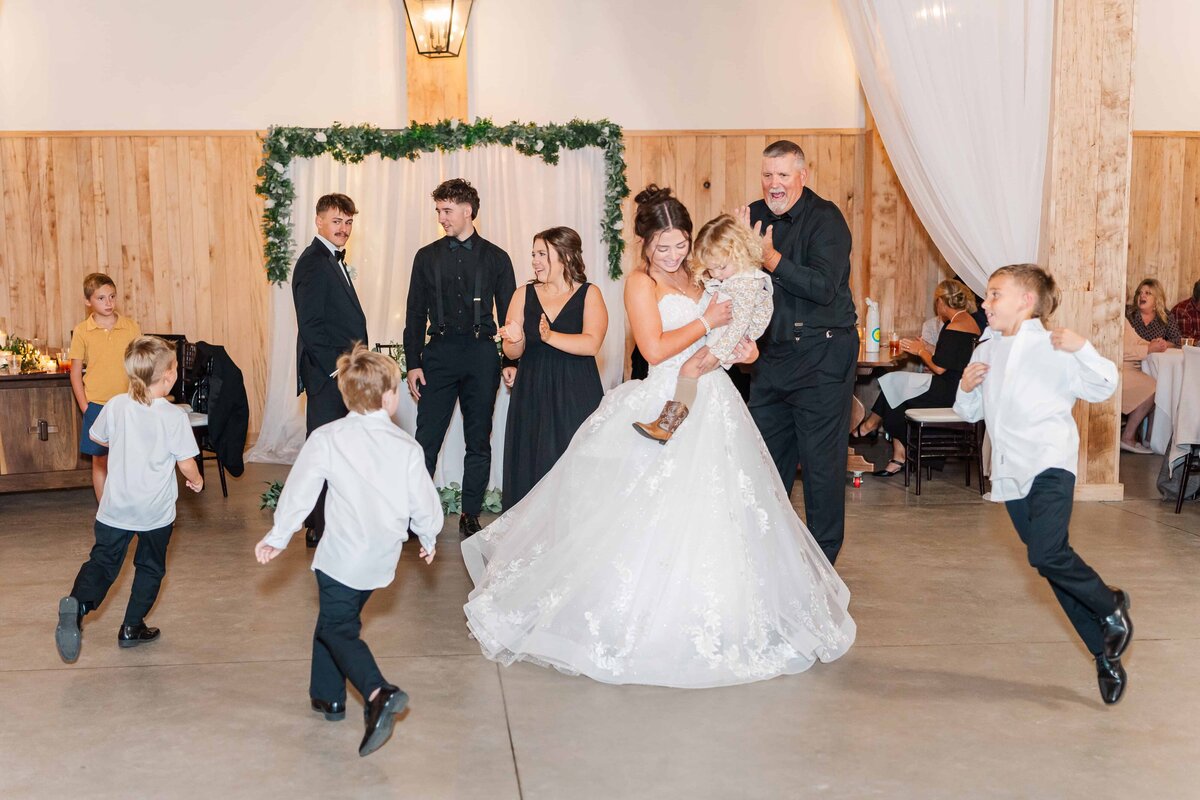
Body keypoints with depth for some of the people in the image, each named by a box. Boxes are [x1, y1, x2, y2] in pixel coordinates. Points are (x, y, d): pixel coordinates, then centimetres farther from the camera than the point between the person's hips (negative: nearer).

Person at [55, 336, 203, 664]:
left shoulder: (115, 405, -4)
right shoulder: (175, 416, -15)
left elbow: (98, 437, 14)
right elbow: (187, 464, -11)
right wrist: (196, 480, 10)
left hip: (115, 507, 2)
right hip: (156, 511, -2)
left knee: (102, 561, 8)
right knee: (150, 567, 17)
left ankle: (77, 603, -20)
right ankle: (132, 627, 21)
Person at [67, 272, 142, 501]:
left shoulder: (131, 327, -1)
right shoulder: (81, 332, -2)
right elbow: (75, 372, 2)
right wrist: (85, 408, -3)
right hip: (96, 406, 0)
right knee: (100, 461, 7)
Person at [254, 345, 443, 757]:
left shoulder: (326, 438, -9)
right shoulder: (407, 447, -4)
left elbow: (299, 490, -7)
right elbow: (424, 502, 2)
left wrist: (278, 537, 6)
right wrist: (429, 539, 21)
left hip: (342, 556, -4)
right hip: (383, 557, 4)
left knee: (337, 628, 3)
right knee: (336, 620, 22)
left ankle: (378, 693, -19)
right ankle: (328, 695, 30)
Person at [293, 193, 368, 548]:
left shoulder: (334, 261, 17)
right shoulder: (313, 262, -13)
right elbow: (310, 325, -20)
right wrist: (338, 369, -19)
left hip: (341, 372, 10)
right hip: (327, 374, -10)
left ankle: (319, 521, 26)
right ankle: (320, 528, 5)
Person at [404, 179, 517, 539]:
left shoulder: (496, 258, 5)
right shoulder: (427, 256, 9)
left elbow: (509, 314, 6)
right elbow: (416, 314, 8)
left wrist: (511, 360, -2)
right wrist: (412, 363, 1)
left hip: (481, 354, 0)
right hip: (439, 353, 0)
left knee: (479, 441, 6)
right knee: (426, 440, -2)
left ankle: (470, 515, 16)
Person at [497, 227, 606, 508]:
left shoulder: (589, 294, 1)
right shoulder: (524, 295, 8)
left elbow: (592, 344, -14)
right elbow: (512, 353, 3)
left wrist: (551, 336, -25)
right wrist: (516, 340, -18)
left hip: (576, 398, -2)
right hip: (531, 397, 3)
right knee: (530, 467, 1)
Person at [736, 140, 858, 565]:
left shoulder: (825, 218, -11)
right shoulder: (755, 215, 8)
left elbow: (823, 287, -22)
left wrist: (770, 258, -24)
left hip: (822, 356, -6)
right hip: (774, 352, 6)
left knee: (821, 461, 0)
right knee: (764, 454, 12)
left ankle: (822, 559, 12)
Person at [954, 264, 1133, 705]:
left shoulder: (1052, 348, -5)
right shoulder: (986, 351, 16)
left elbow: (1103, 387, -10)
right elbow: (970, 413, 23)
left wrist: (1081, 349, -22)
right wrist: (966, 389, 3)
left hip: (1050, 465, -7)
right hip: (1010, 472, 7)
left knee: (1047, 555, -23)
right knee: (1053, 562, 9)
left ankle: (1110, 605, 6)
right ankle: (1106, 654, 20)